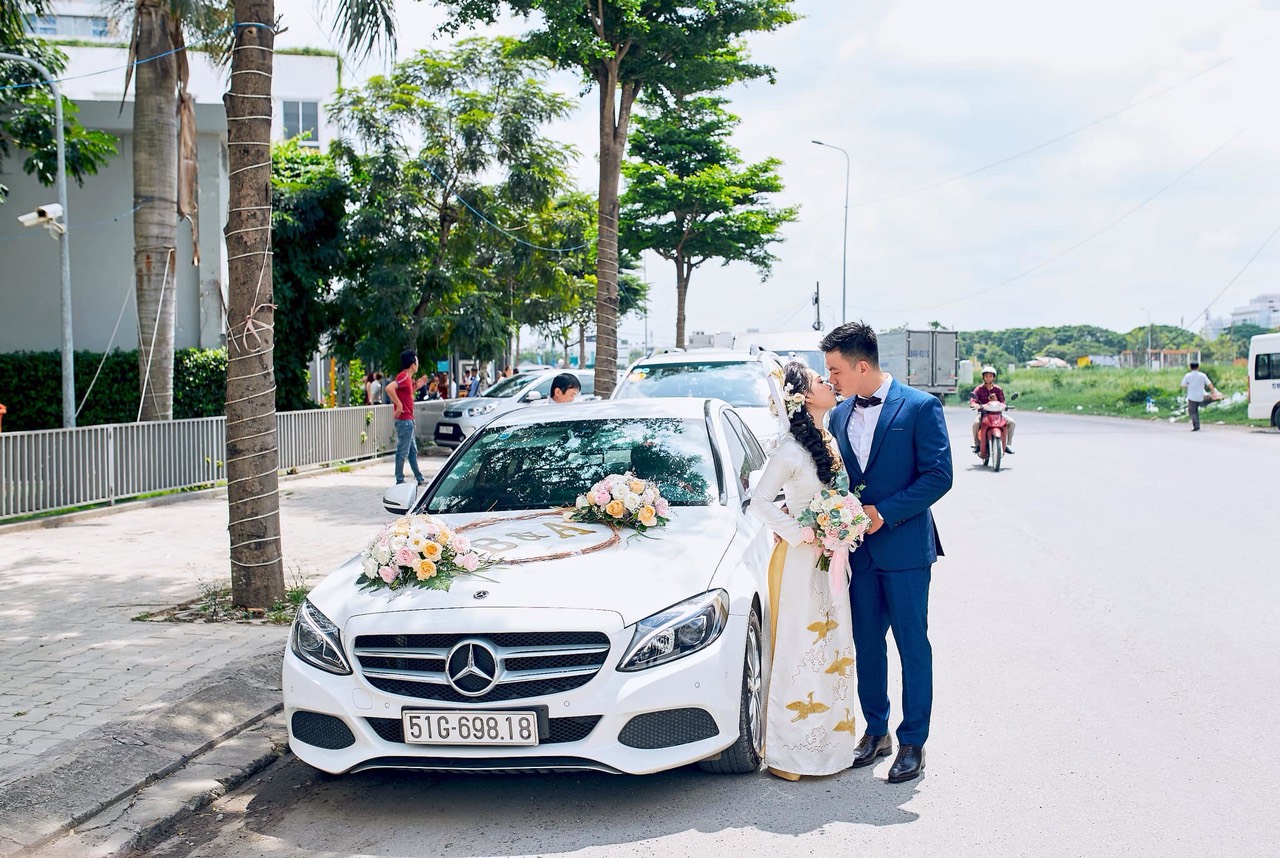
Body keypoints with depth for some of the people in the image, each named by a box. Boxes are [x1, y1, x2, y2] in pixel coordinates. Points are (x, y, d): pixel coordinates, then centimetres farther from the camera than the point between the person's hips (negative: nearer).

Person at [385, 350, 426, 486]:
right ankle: (400, 481, -1)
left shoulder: (407, 377, 14)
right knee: (403, 452, -5)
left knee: (413, 451, 16)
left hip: (408, 420, 10)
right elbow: (389, 388, -31)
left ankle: (420, 478, 24)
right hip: (404, 420, -10)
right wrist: (399, 405, -26)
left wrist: (416, 386, 15)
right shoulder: (404, 376, -16)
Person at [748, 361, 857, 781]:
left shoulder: (828, 442, 8)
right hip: (800, 560, -8)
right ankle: (787, 751, 7)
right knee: (799, 651, -3)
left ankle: (829, 738, 27)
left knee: (832, 648, 15)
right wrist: (798, 533, -21)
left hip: (828, 558, 8)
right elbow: (759, 501, -20)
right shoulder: (792, 450, -17)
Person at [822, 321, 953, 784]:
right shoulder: (839, 415, 10)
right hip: (858, 549, 6)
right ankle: (876, 731, 26)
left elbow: (938, 476, -12)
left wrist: (885, 512, -16)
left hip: (904, 548, -5)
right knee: (866, 644, 12)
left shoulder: (920, 407, -8)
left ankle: (913, 741, 13)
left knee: (912, 646, 3)